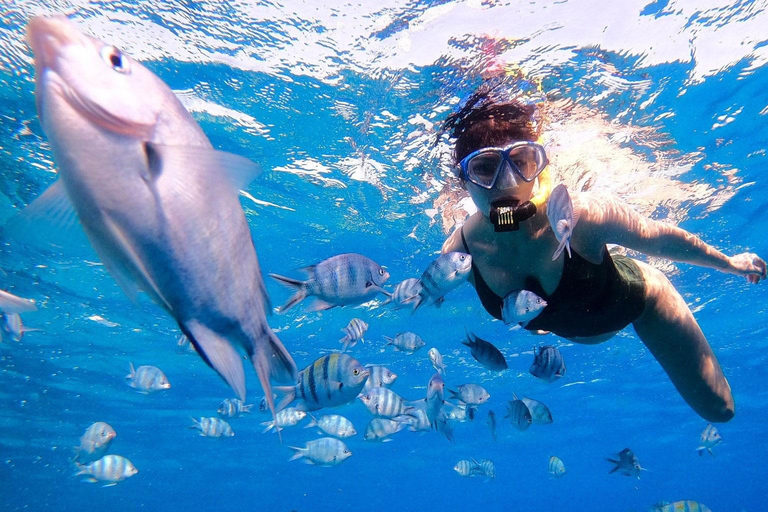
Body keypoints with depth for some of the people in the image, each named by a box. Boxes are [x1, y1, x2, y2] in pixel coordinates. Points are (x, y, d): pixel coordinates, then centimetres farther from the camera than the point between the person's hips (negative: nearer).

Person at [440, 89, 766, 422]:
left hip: (637, 297, -2)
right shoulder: (457, 253, -34)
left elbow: (662, 239, -22)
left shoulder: (582, 214, -43)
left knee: (719, 410, 17)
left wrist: (730, 263, -5)